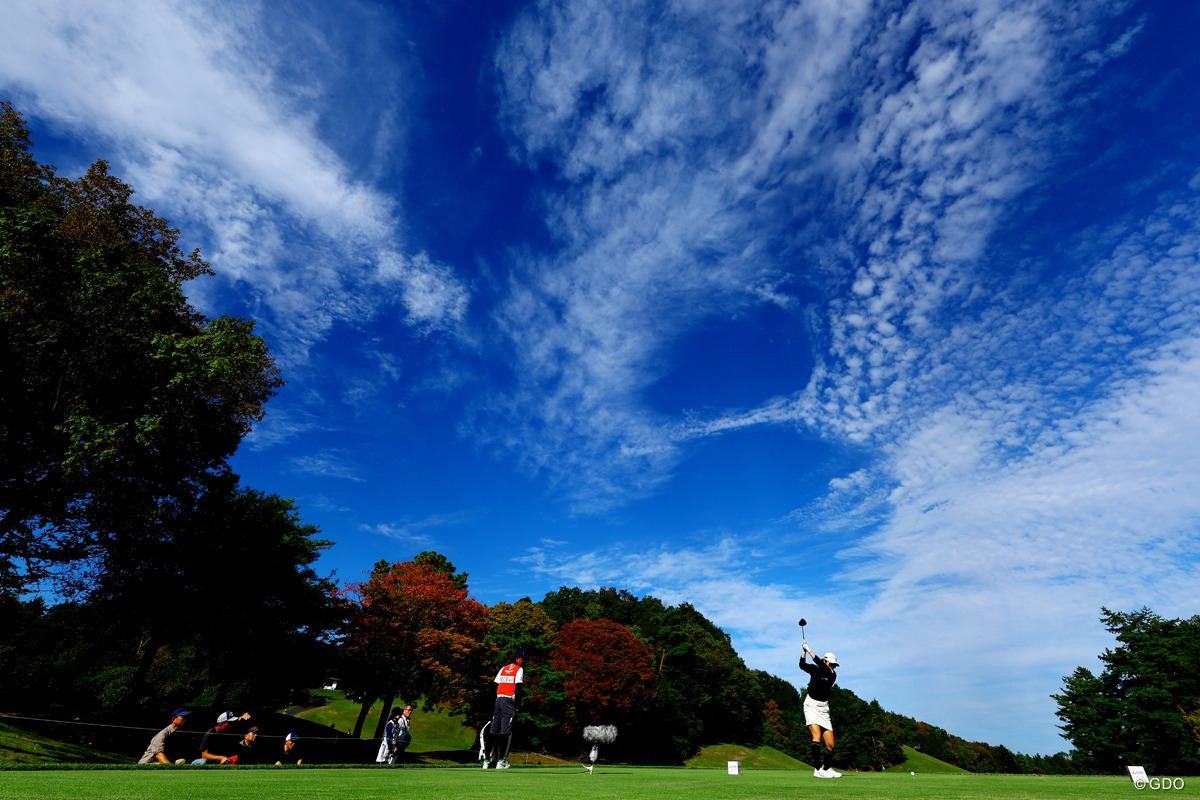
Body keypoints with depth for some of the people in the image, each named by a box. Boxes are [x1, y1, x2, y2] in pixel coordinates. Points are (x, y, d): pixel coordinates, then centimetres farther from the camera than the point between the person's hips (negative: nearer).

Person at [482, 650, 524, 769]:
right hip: (509, 700, -6)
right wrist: (517, 705, -8)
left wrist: (495, 702, 18)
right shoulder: (519, 669, 0)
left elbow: (495, 685, 16)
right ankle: (501, 761, -5)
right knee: (506, 730, -3)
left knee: (493, 730, 8)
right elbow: (518, 687, -9)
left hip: (499, 699, 6)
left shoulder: (503, 669, 19)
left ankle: (487, 760, 9)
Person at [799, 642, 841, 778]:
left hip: (823, 708, 2)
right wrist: (804, 651, -15)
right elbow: (802, 665, -4)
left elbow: (821, 666, -15)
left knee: (830, 744, 0)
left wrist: (809, 650, -19)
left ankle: (827, 768, 22)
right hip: (811, 705, -2)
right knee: (817, 734, -22)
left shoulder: (832, 674, 1)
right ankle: (817, 769, -23)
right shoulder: (814, 670, 7)